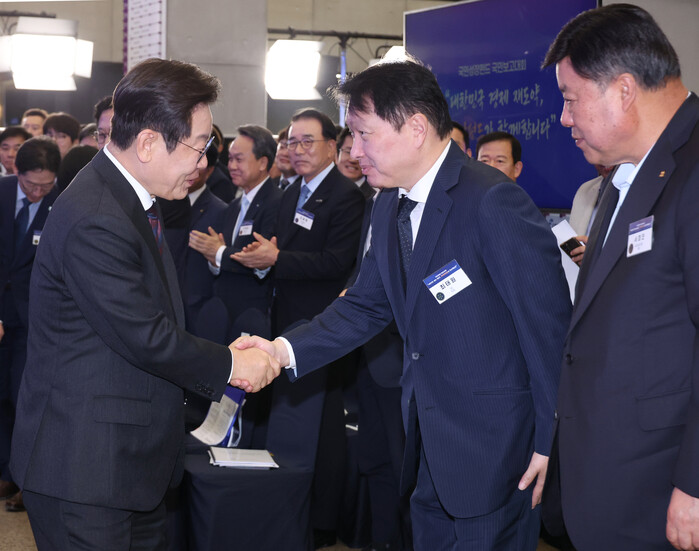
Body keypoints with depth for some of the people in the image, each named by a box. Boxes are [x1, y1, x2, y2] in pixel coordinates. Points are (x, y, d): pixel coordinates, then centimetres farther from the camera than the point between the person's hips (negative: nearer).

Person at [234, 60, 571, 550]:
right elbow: (368, 305, 11)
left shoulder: (493, 202, -21)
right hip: (431, 447, 8)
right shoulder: (390, 208, 8)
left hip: (493, 447, -8)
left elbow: (549, 322, -19)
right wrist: (285, 350, -4)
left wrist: (551, 441, -16)